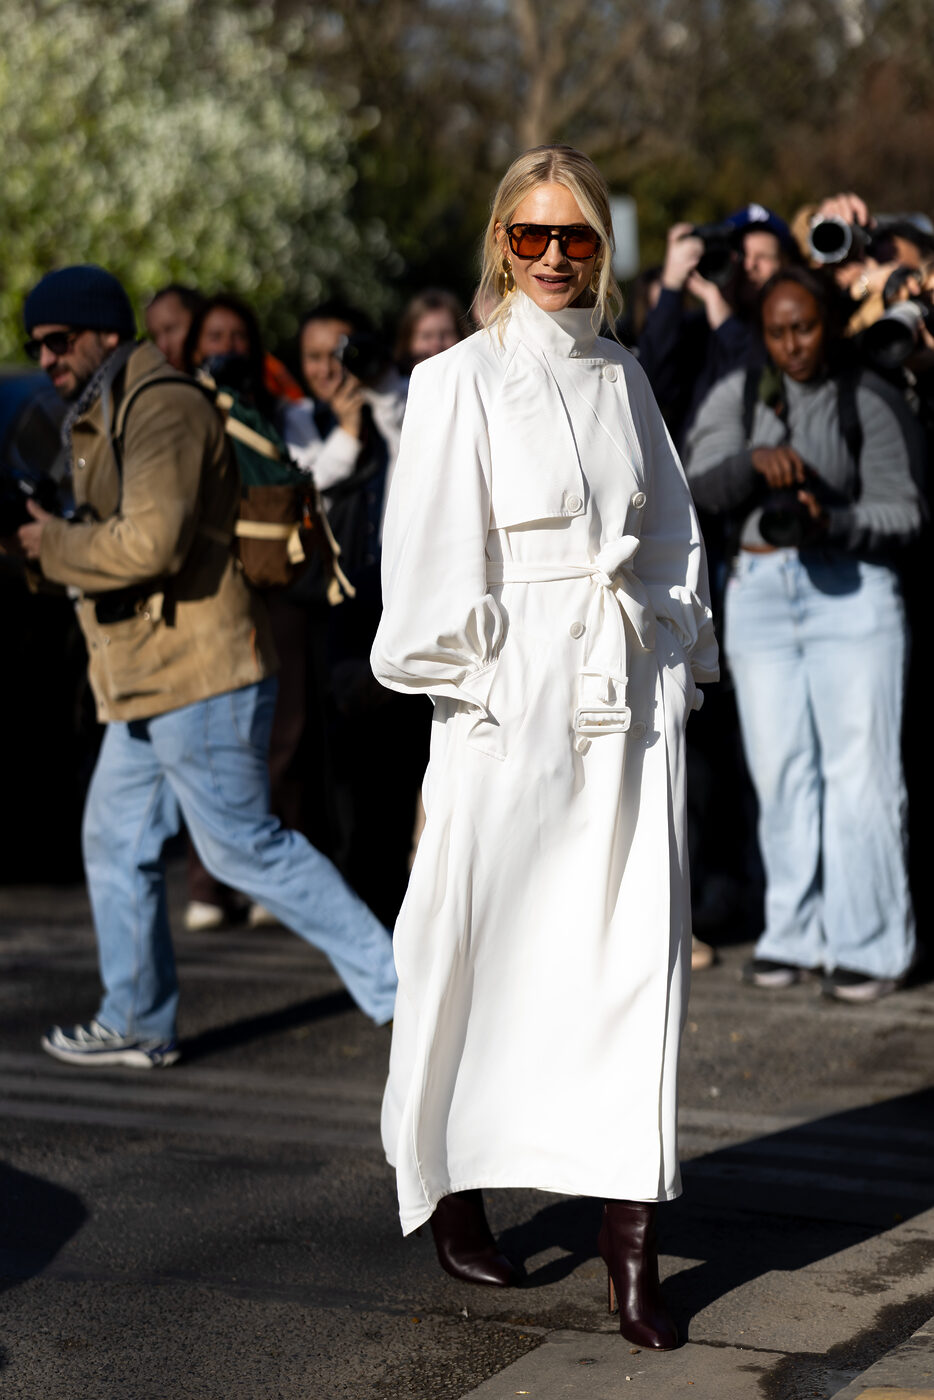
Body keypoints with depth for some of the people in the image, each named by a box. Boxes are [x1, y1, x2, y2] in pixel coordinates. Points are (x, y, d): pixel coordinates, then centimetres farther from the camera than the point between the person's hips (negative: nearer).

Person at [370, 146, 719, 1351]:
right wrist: (471, 682, -10)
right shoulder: (460, 380, -2)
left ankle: (631, 1229, 3)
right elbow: (430, 560, -6)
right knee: (487, 945, 3)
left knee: (636, 950, -1)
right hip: (512, 703, -4)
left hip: (630, 702, 4)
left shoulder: (622, 377, 13)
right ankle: (446, 1184, 23)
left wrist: (674, 656, 9)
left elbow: (673, 533, 18)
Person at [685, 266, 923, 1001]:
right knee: (781, 771, 6)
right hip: (760, 591, 4)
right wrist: (753, 460, -24)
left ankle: (870, 945, 0)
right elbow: (702, 485, -4)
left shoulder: (871, 400, -2)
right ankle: (796, 934, 15)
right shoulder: (739, 396, 8)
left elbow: (903, 511, -5)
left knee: (858, 769, -6)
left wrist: (831, 521, -22)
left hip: (854, 591, -3)